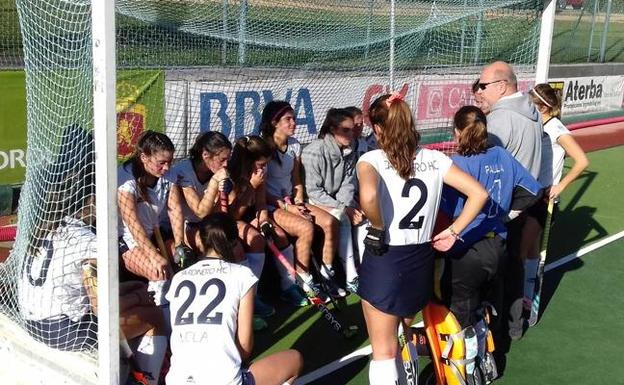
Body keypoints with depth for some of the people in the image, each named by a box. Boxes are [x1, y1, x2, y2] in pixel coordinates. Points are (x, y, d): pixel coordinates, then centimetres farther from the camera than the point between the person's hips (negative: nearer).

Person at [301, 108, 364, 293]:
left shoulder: (349, 152, 1)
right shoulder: (314, 151, -20)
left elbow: (348, 184, 0)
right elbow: (313, 190, -20)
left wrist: (348, 205, -20)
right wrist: (343, 208, -23)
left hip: (337, 201, 7)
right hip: (314, 201, -7)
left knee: (363, 216, -17)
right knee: (341, 219, -30)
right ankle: (351, 277, -24)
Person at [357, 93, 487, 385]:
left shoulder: (372, 159, -11)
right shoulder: (434, 159, 3)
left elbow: (368, 195, -33)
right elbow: (479, 194, 1)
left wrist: (377, 229, -15)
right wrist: (453, 231, 6)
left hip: (384, 262, -5)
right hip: (421, 261, 5)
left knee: (384, 353, 8)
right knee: (404, 337, 30)